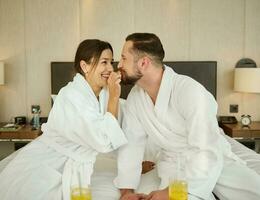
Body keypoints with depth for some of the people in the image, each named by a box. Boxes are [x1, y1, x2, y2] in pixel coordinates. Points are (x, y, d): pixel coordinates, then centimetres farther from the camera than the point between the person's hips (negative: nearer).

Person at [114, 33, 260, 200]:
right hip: (174, 163, 3)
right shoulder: (134, 98, -3)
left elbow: (207, 153, -27)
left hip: (217, 161, -2)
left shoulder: (191, 91, -23)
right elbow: (131, 144, 0)